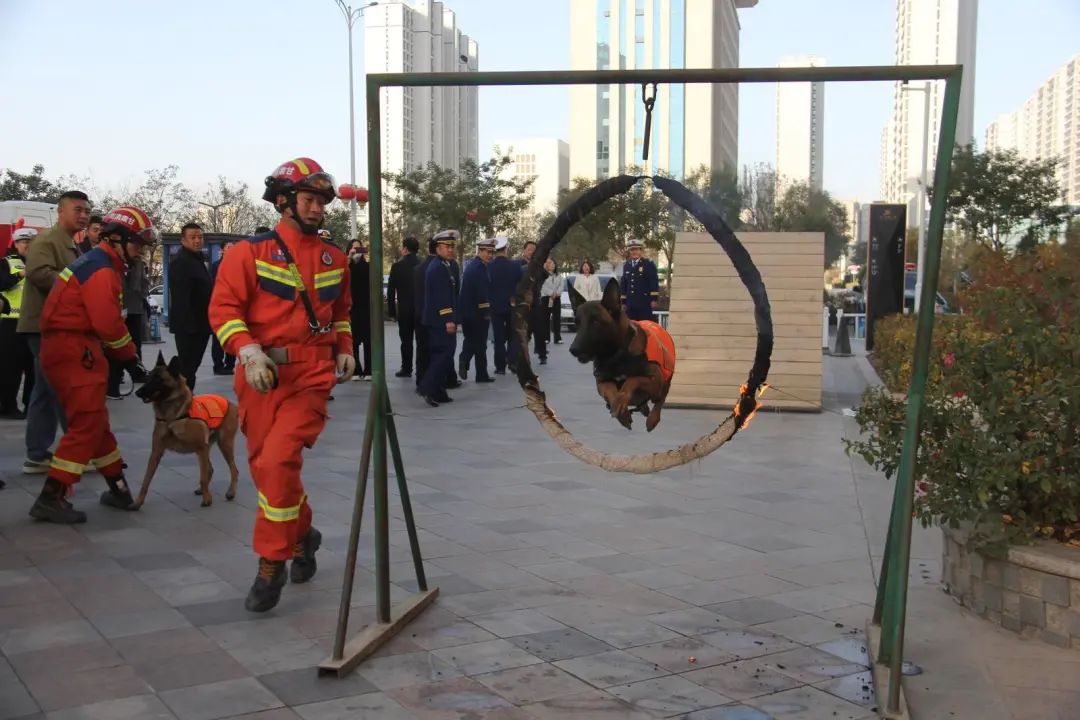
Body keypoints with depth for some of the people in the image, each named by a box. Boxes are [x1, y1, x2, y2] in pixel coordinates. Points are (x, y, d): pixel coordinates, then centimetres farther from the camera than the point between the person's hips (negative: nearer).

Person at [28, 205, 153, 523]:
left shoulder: (100, 264, 20)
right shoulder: (101, 269, -14)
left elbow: (103, 319, 17)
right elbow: (109, 323, -21)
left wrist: (127, 358, 9)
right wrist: (131, 359, -9)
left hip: (73, 349, 11)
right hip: (73, 351, -11)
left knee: (94, 422, 16)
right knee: (86, 424, -10)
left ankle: (118, 488, 26)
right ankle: (51, 499, -9)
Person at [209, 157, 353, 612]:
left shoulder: (334, 258, 13)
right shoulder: (251, 252, -1)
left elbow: (341, 310, 27)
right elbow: (223, 307, -8)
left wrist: (345, 349, 13)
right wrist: (248, 351, -21)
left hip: (311, 374, 0)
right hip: (261, 373, 0)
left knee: (279, 460, -16)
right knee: (265, 465, 10)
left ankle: (272, 565, -5)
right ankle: (302, 534, 37)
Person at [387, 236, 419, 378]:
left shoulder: (397, 266, -6)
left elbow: (391, 290, -4)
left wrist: (391, 310, 2)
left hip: (404, 309, -2)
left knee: (406, 340, 4)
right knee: (421, 339, 7)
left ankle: (406, 368, 5)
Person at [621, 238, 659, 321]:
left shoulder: (648, 264, 1)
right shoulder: (626, 265, 15)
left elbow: (654, 282, -4)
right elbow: (623, 284, 17)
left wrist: (654, 299, -11)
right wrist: (623, 301, 13)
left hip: (644, 303, -4)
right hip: (630, 304, 5)